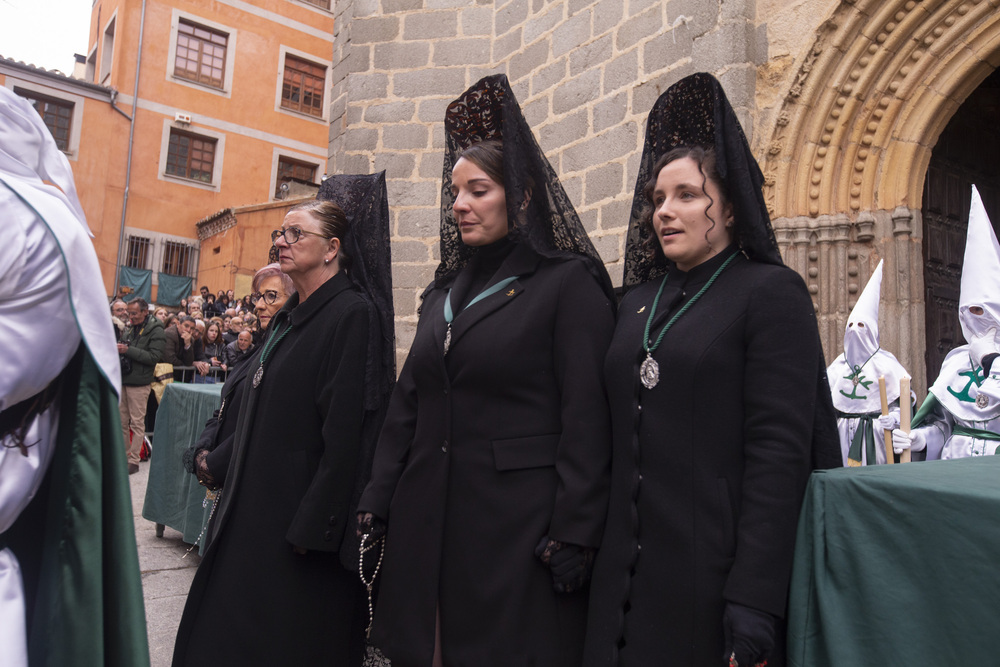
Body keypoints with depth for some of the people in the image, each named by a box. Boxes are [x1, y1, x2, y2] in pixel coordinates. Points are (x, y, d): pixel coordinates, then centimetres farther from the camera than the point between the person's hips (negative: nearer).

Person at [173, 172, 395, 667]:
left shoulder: (354, 314, -17)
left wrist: (313, 528, -21)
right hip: (256, 505, 9)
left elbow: (347, 432, -22)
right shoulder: (288, 316, 11)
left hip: (302, 509, -9)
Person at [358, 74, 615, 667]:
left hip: (518, 527, -6)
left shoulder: (569, 283, -7)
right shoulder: (445, 290, 13)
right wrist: (376, 507, 7)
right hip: (427, 525, 6)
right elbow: (408, 405, 11)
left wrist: (572, 540, -16)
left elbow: (587, 418, -12)